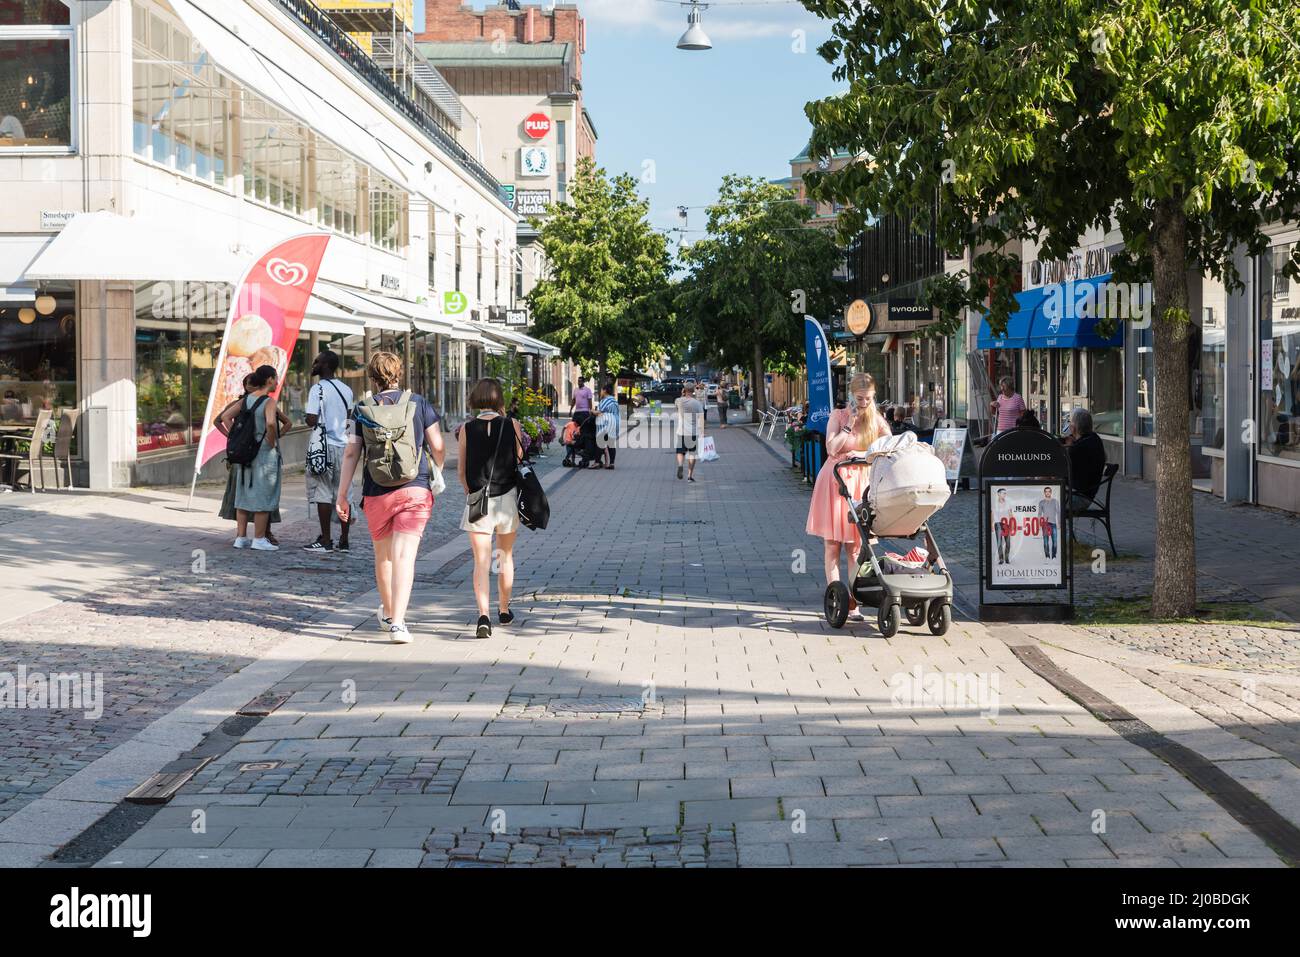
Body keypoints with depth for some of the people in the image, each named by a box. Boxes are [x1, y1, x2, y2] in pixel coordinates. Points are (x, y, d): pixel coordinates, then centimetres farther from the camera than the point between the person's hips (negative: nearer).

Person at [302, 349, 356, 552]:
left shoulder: (318, 389, -12)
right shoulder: (346, 390, 10)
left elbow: (312, 421, -18)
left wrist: (308, 419, 2)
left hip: (324, 446, -6)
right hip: (344, 446, 6)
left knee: (323, 493, -1)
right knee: (343, 493, 8)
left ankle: (325, 541, 0)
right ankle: (344, 540, 10)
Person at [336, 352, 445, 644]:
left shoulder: (362, 409, 3)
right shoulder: (419, 404, 2)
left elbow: (351, 453, 0)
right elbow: (438, 448, 1)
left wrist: (342, 495, 4)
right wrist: (436, 474, 22)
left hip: (376, 494, 1)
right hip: (415, 489, -1)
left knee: (383, 556, 19)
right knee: (405, 556, -7)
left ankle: (387, 613, 37)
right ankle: (397, 623, -19)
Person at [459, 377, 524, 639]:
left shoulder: (467, 429, -3)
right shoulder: (511, 426, -5)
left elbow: (461, 471, 1)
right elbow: (520, 459, 3)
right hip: (507, 498, 1)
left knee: (481, 562, -2)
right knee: (505, 556, 20)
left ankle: (483, 615, -20)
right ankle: (504, 610, 32)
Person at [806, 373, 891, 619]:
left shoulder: (876, 420, 5)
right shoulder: (838, 416, 1)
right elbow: (832, 448, -11)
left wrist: (863, 454, -19)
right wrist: (850, 422, -13)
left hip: (861, 483, 1)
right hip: (835, 480, -1)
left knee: (855, 544, -1)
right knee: (832, 544, -1)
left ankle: (854, 601, 0)